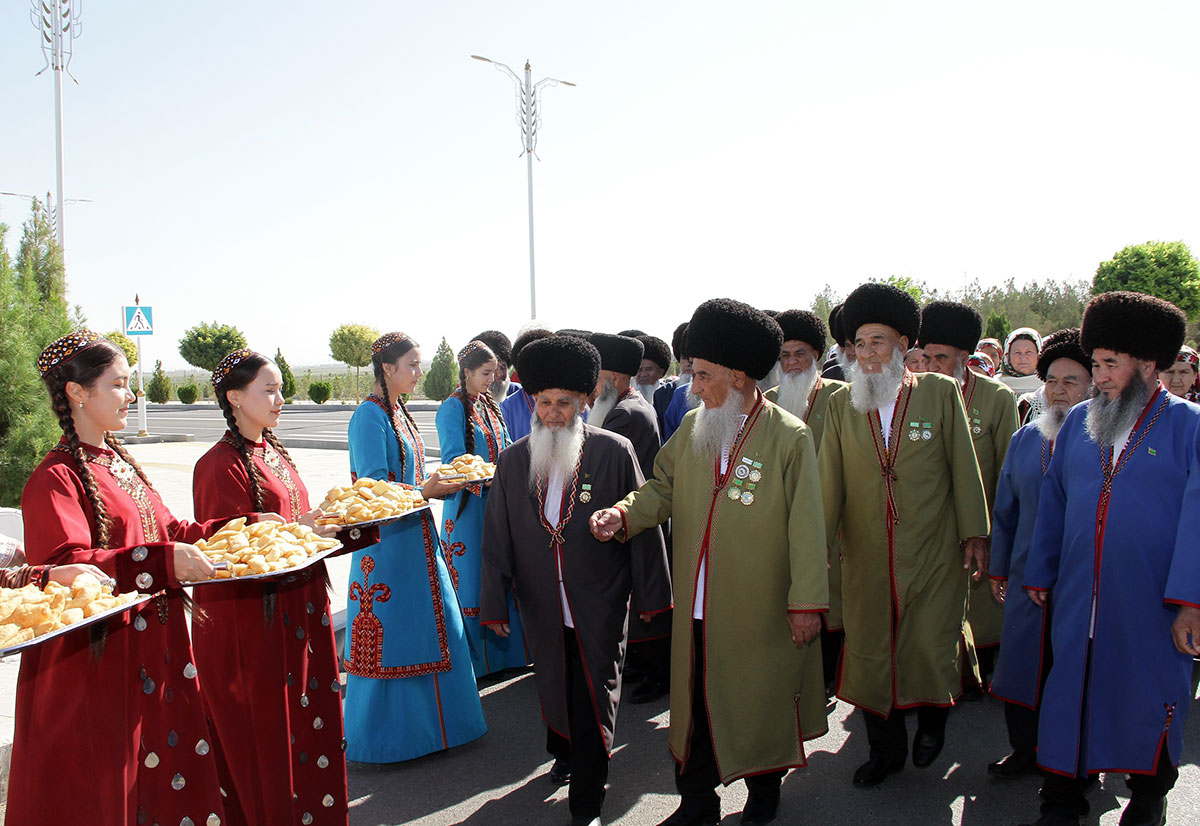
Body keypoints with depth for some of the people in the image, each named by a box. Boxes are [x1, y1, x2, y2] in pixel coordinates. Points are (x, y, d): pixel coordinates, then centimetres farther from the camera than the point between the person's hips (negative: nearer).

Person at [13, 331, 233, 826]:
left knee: (166, 775, 13)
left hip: (155, 647, 8)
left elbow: (167, 531, 18)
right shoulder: (55, 479, -14)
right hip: (93, 660, -8)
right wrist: (163, 561, -35)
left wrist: (247, 525, 10)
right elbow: (66, 566, -27)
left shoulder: (120, 463, 13)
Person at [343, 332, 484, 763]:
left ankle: (424, 720, 28)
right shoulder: (370, 416, -15)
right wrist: (425, 490, -23)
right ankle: (382, 734, 15)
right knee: (389, 634, 0)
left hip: (416, 537, 9)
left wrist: (440, 483, 5)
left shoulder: (397, 412, 12)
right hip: (386, 543, -9)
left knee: (428, 626, 14)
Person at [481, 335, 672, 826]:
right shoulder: (514, 461, 0)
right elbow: (497, 537, 5)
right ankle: (563, 755, 48)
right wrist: (494, 603, 6)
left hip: (600, 606, -3)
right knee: (552, 687, 19)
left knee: (593, 699, 3)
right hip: (542, 610, 3)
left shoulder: (614, 453, -9)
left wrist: (649, 595, 0)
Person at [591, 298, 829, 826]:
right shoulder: (693, 427, 4)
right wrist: (623, 514, -12)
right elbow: (662, 489, 8)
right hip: (697, 608, 4)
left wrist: (807, 603, -10)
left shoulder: (790, 437, -11)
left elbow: (805, 526, -10)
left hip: (760, 611, -4)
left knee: (761, 702, 14)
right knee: (695, 703, 12)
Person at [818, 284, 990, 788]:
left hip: (933, 553, -2)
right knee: (870, 651, 8)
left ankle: (933, 717, 33)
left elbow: (963, 467, 1)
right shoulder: (841, 404, 4)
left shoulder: (940, 393, -1)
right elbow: (830, 479, 2)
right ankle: (885, 748, 28)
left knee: (931, 647, 0)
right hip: (865, 558, 2)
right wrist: (819, 542, -1)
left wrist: (974, 533, 0)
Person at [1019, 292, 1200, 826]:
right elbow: (1052, 504, 12)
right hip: (1078, 597, 3)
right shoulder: (1078, 422, 8)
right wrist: (1039, 575, 11)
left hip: (1150, 602, -3)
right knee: (1070, 692, 8)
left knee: (1151, 699, 11)